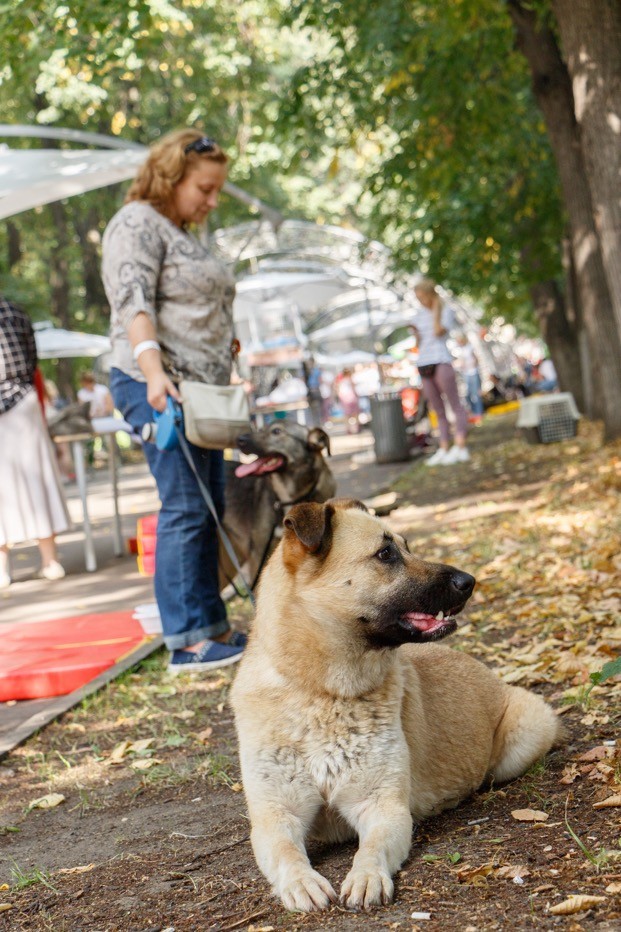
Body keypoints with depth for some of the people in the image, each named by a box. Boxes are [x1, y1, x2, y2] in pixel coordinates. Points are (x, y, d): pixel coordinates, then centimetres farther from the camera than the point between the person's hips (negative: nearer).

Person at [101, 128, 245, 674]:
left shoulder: (184, 235, 23)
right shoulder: (137, 223, -6)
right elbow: (133, 303, -18)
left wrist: (224, 343, 18)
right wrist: (154, 371, -29)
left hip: (200, 388, 10)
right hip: (160, 388, -10)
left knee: (210, 508, 8)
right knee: (185, 507, -12)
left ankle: (213, 629, 12)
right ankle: (187, 642, -10)